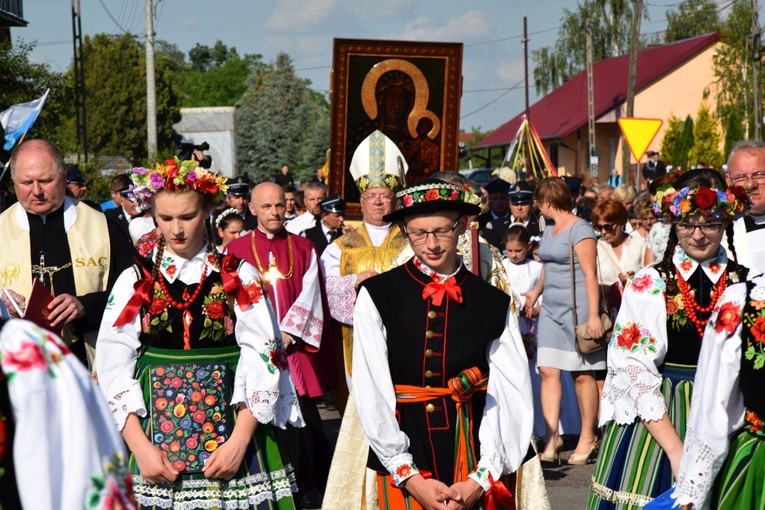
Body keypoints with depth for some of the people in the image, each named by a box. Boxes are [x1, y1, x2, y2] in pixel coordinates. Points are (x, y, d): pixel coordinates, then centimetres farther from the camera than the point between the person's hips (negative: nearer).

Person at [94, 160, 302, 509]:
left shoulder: (240, 279, 2)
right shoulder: (135, 282, 3)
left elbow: (264, 361, -5)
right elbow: (113, 369, -2)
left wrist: (239, 442, -15)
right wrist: (141, 448, -12)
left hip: (231, 427, 0)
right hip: (155, 433, 0)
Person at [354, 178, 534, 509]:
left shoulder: (494, 304, 1)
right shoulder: (376, 297, -3)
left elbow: (511, 398, -5)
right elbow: (372, 395, -7)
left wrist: (482, 478, -13)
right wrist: (409, 476, -12)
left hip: (473, 454, 1)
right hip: (403, 462, -1)